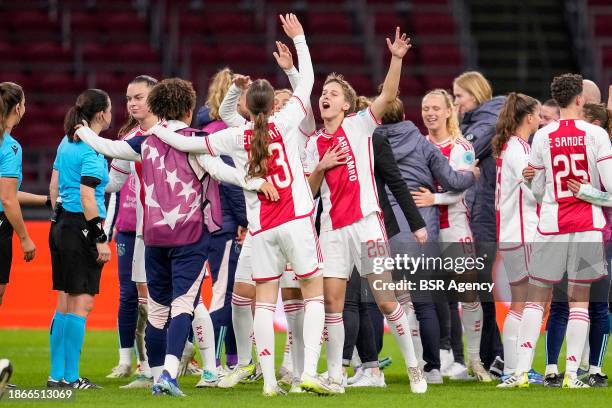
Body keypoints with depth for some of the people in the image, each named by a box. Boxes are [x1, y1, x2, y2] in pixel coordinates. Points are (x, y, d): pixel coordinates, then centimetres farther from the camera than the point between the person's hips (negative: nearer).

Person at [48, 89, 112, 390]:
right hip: (82, 228, -9)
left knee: (65, 304, 12)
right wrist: (100, 239, -17)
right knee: (81, 303, -5)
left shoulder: (67, 142, 12)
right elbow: (87, 197, -19)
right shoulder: (91, 150, -14)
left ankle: (56, 374, 14)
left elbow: (54, 185, 17)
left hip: (62, 226, 9)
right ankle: (70, 377, -5)